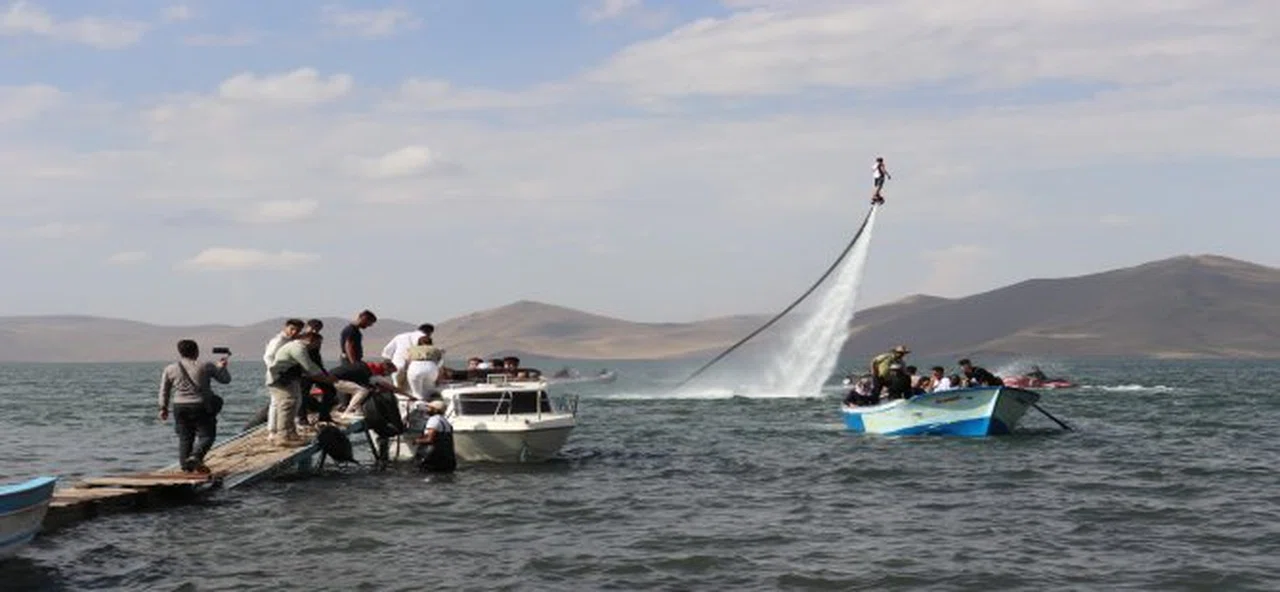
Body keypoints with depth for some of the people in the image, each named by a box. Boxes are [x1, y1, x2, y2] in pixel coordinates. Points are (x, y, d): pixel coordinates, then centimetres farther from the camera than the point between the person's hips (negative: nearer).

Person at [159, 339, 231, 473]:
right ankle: (195, 457, -20)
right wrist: (222, 367, 22)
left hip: (180, 407, 4)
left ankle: (186, 466, 12)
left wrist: (164, 408, 18)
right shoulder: (206, 367, -5)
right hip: (201, 407, -3)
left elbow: (164, 391, 8)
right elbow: (225, 379, 5)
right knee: (206, 436, 3)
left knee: (185, 438, 12)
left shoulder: (170, 369, 2)